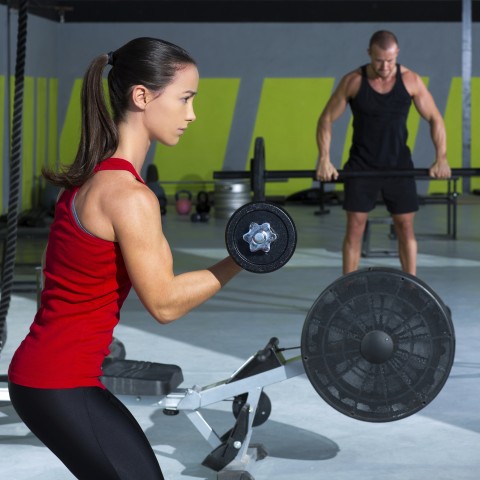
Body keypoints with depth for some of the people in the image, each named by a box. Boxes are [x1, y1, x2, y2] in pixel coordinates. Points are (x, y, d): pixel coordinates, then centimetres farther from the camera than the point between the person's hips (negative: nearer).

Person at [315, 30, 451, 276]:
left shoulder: (410, 80, -8)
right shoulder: (353, 81, -10)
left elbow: (435, 119, -2)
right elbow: (326, 118, -5)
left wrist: (441, 158, -14)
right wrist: (324, 159, -16)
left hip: (398, 164, 1)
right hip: (361, 165, -1)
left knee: (405, 227, 3)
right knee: (355, 228, -3)